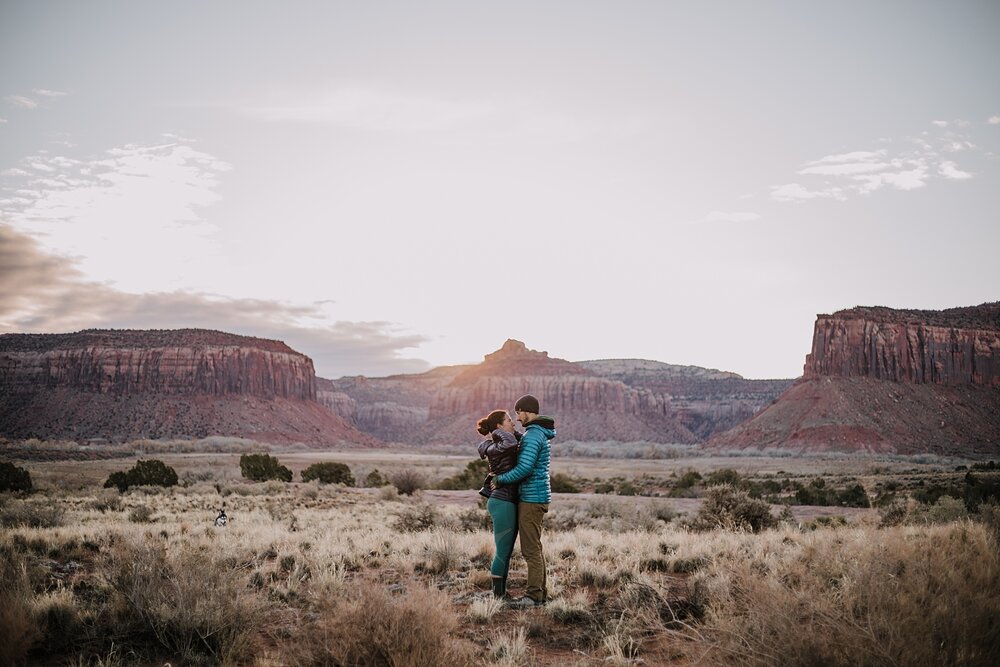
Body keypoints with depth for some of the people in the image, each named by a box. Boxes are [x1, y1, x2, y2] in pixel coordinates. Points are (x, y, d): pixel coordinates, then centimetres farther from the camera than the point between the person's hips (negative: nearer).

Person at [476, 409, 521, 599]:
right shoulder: (494, 448, -15)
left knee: (506, 552, 13)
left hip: (509, 504, 10)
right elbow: (511, 444, -36)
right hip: (503, 504, -10)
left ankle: (502, 594, 19)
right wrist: (498, 432, -18)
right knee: (503, 553, -3)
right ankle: (498, 597, 5)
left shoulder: (504, 445, 13)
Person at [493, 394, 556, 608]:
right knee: (533, 548, 13)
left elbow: (524, 469, -25)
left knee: (531, 549, -7)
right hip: (534, 497, 10)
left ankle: (534, 596, -4)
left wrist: (500, 479, -10)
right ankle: (540, 592, 17)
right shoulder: (540, 434, 16)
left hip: (532, 499, -10)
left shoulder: (533, 435, -17)